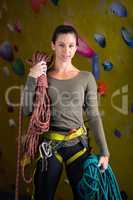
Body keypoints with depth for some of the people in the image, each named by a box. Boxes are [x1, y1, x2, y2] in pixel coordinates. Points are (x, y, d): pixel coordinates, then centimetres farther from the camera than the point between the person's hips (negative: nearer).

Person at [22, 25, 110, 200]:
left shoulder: (86, 78, -1)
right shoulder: (43, 76, 0)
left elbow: (94, 116, 0)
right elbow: (27, 110, -5)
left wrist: (104, 152, -2)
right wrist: (31, 78, -13)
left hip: (78, 144, 0)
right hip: (49, 145, 0)